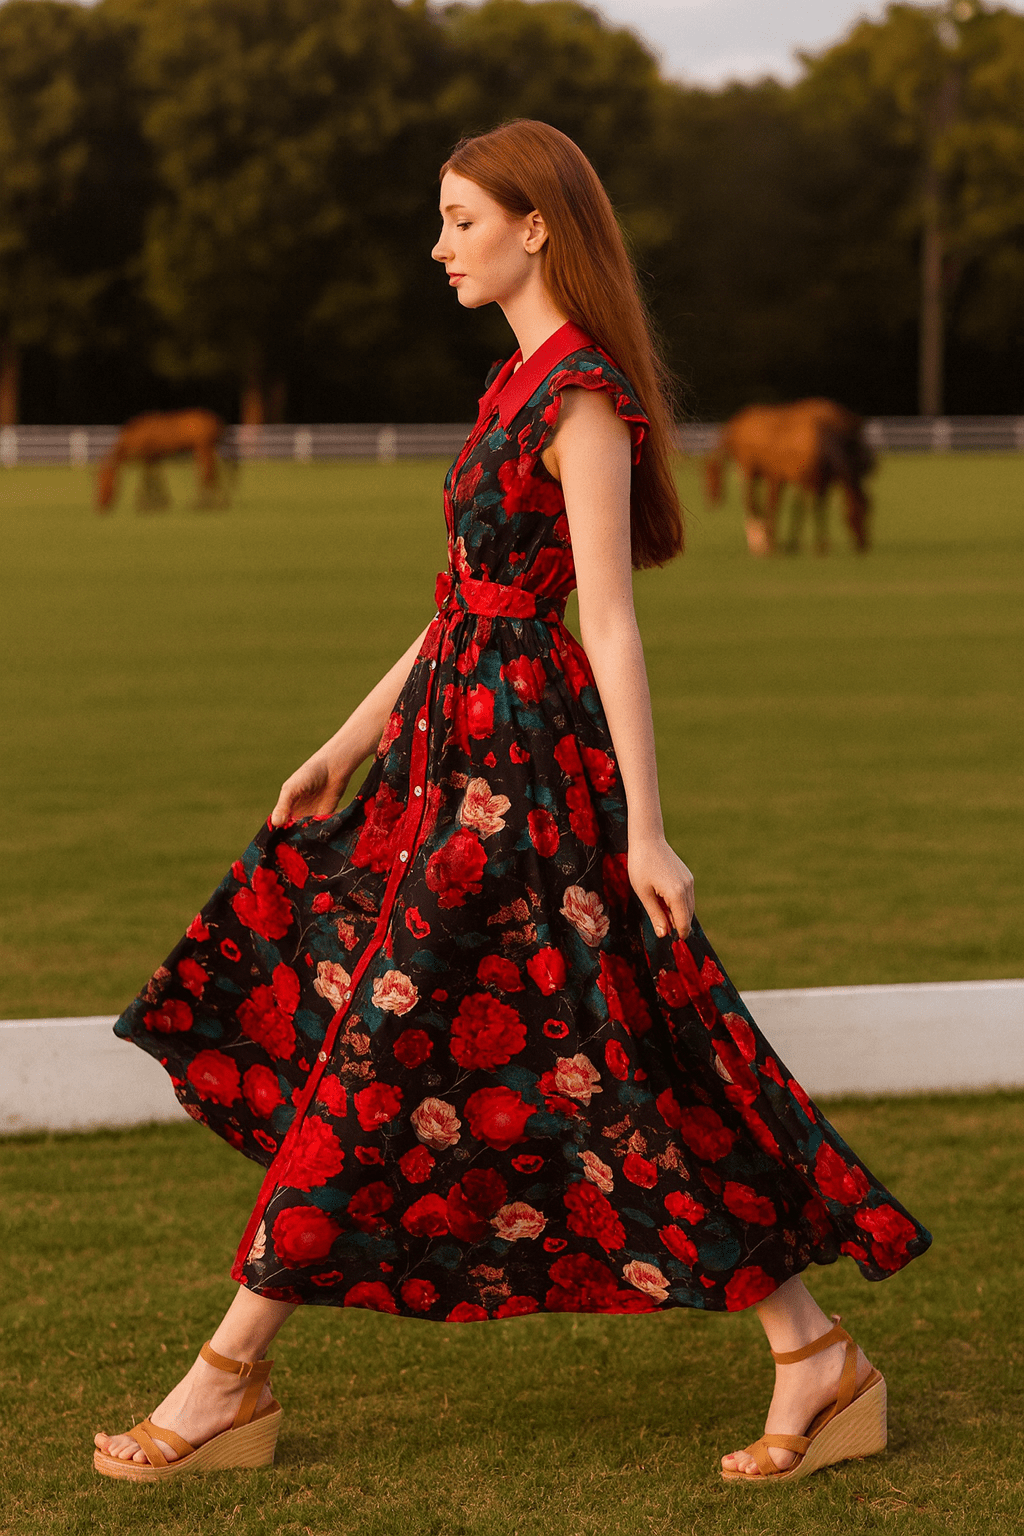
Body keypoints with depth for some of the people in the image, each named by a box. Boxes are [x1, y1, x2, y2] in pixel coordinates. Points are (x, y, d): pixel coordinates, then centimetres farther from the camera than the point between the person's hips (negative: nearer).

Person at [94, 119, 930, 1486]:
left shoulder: (583, 396, -14)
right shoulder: (523, 382, 15)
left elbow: (609, 620, -19)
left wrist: (643, 827, -20)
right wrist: (352, 741, 22)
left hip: (518, 747, -10)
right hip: (458, 735, 10)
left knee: (376, 1045, -4)